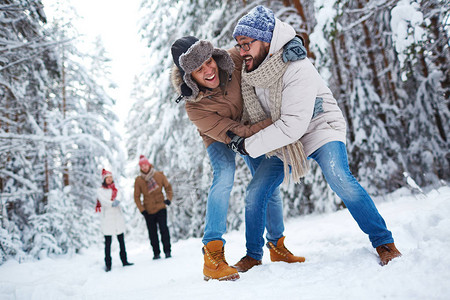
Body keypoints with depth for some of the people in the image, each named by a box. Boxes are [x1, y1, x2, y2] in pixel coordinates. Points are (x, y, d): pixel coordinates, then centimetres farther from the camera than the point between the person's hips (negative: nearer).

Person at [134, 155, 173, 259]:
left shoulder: (159, 175, -1)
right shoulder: (138, 180, -1)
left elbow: (168, 187, 8)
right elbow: (137, 197, 4)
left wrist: (169, 198, -8)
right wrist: (142, 209, -5)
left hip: (161, 207, -1)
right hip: (148, 210, 1)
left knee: (164, 229, -8)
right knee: (152, 232, 5)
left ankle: (167, 251, 2)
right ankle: (156, 253, 16)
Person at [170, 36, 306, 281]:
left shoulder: (232, 60, -29)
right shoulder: (195, 109, -36)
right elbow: (237, 136, -37)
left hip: (252, 125, 4)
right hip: (218, 138, -4)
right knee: (224, 177, -30)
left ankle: (277, 245, 18)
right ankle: (212, 256, -25)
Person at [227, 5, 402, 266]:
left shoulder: (297, 69, -30)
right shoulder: (251, 67, -9)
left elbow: (293, 126, -34)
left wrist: (249, 145, -29)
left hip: (318, 129, -6)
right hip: (280, 142, 7)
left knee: (340, 179, -30)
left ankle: (384, 242, -13)